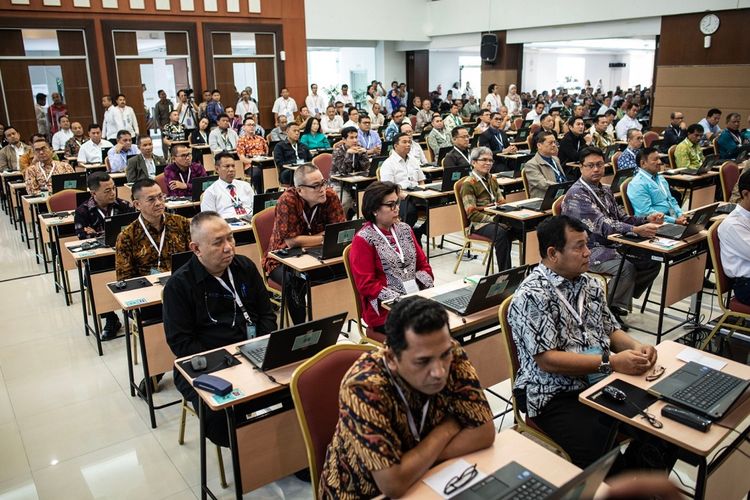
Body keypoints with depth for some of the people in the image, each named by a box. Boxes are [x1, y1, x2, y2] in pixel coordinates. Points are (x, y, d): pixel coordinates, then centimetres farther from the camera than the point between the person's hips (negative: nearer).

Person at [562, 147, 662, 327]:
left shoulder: (604, 190, 13)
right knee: (626, 268, -29)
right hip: (588, 250, -9)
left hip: (612, 244, 9)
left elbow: (621, 217, 14)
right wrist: (636, 230, -40)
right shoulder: (576, 194, -17)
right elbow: (602, 225, -28)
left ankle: (621, 299, 13)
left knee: (652, 262, -3)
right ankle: (611, 311, -7)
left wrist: (646, 220, -5)